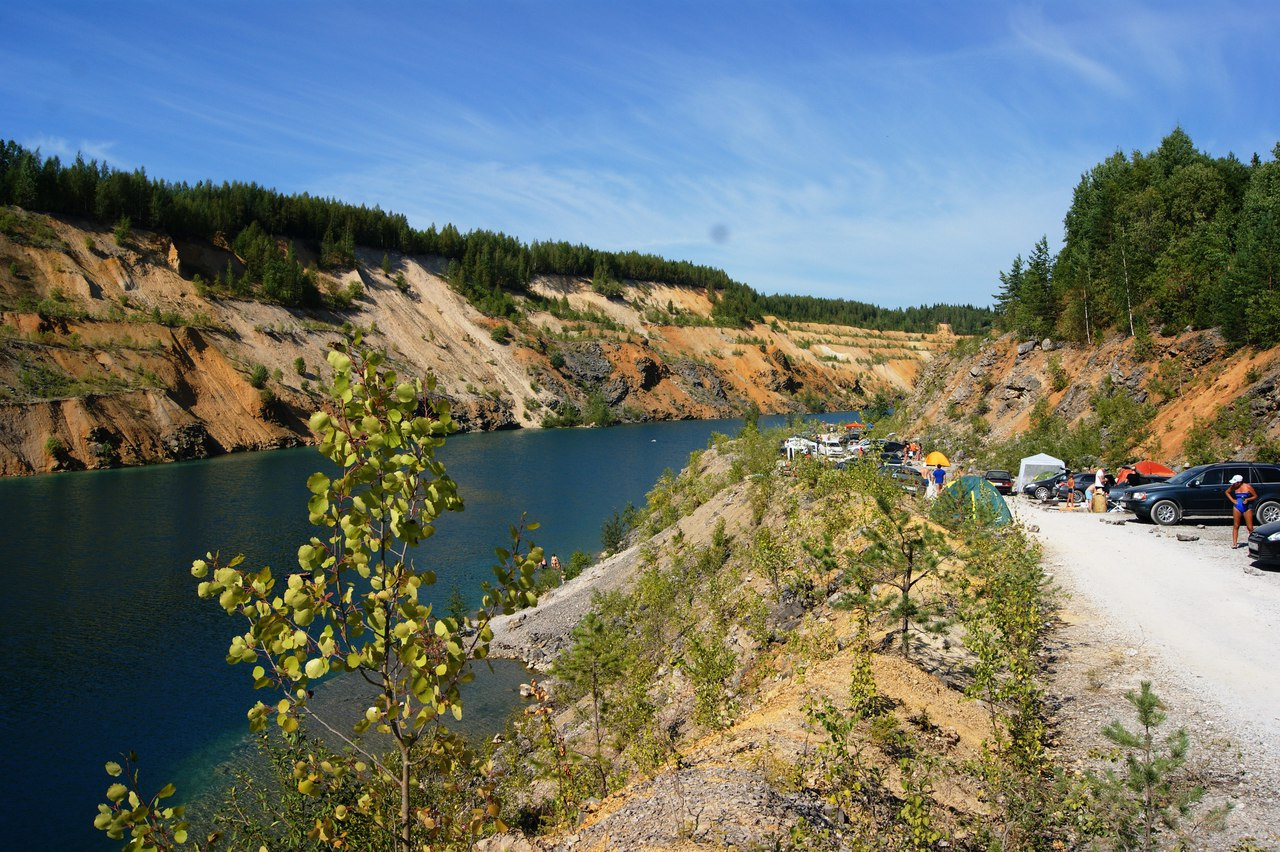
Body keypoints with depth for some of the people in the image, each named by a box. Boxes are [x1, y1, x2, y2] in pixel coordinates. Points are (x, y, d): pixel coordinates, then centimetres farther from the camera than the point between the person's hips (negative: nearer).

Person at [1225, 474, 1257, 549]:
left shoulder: (1248, 487, -11)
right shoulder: (1233, 487, -2)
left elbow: (1255, 496, -3)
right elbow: (1227, 492, 17)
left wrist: (1248, 499, -19)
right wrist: (1232, 500, 5)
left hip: (1247, 508, -3)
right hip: (1237, 508, 3)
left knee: (1250, 527, -3)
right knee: (1236, 526, 3)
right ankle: (1234, 543, 6)